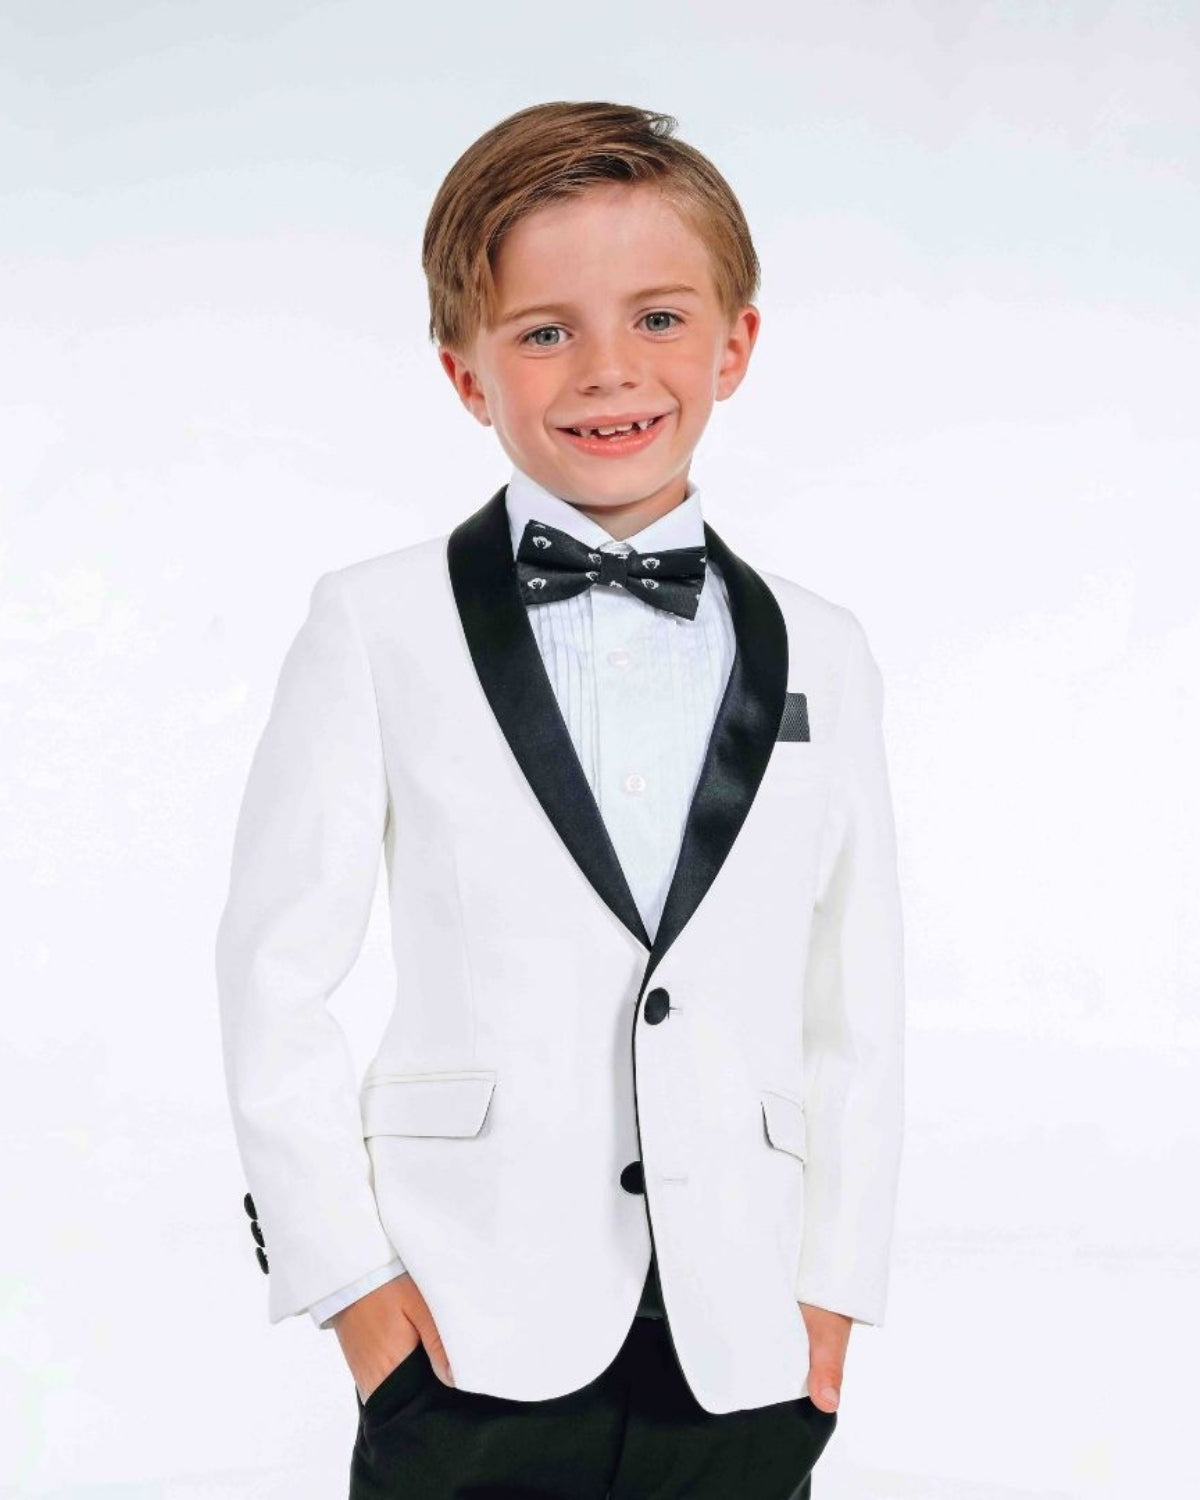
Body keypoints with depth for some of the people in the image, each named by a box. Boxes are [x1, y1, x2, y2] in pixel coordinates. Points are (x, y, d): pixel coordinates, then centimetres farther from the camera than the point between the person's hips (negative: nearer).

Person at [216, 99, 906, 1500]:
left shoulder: (822, 655, 6)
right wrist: (346, 1276, -4)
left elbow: (857, 1005, 9)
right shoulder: (377, 627, -2)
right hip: (472, 1340, -2)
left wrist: (832, 1298, 4)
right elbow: (274, 975, -1)